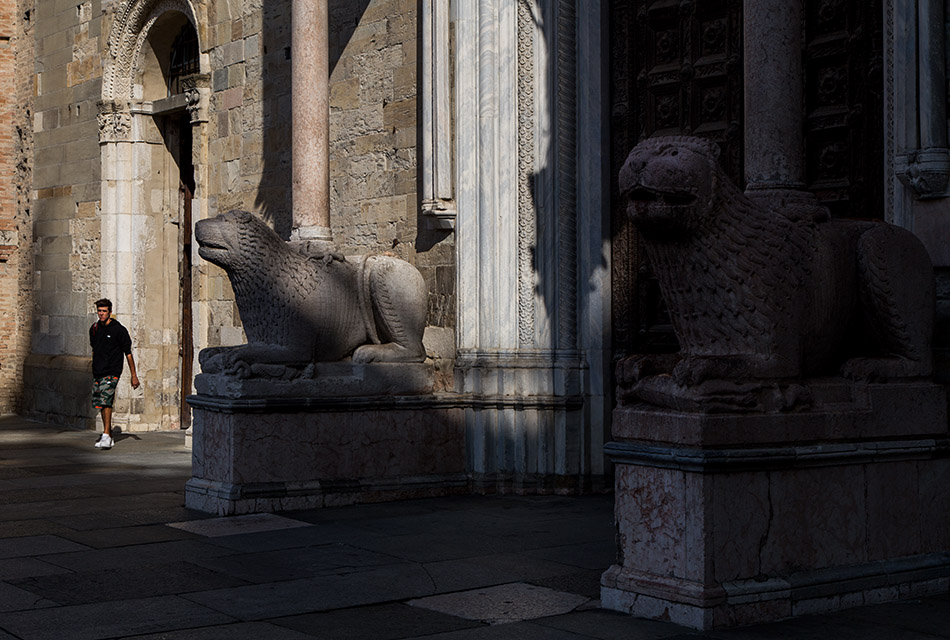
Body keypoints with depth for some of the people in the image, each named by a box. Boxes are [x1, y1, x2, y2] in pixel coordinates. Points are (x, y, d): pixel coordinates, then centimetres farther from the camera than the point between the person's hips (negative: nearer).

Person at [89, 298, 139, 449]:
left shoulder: (119, 330, -7)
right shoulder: (94, 328, 10)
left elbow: (128, 353, -4)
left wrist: (134, 376, -5)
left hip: (112, 372, -7)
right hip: (97, 373, 7)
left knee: (105, 401, -20)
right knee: (99, 403, 8)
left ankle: (106, 436, -22)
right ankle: (109, 436, 19)